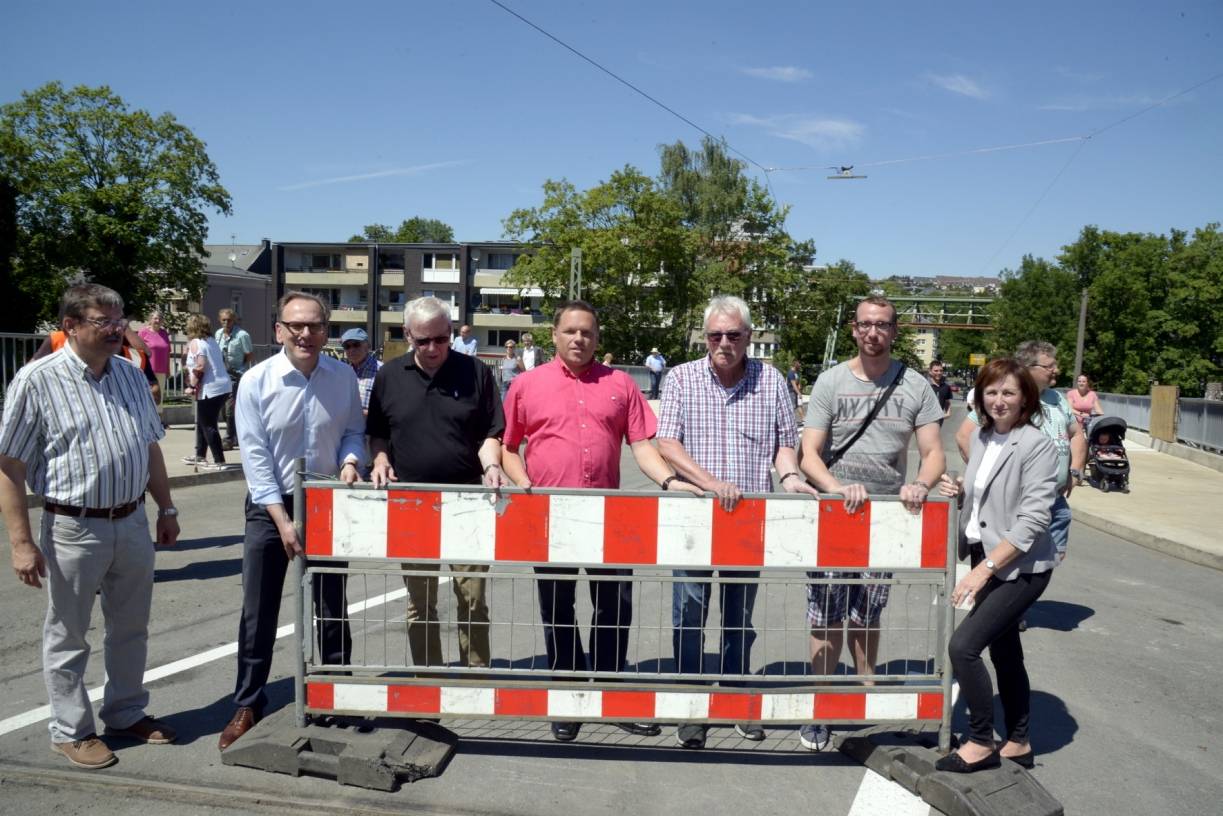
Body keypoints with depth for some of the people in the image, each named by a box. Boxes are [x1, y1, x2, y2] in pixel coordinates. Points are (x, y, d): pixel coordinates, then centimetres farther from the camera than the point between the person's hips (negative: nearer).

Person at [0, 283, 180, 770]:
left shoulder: (131, 376, 6)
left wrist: (166, 509, 14)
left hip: (133, 523, 5)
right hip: (73, 529, -5)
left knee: (131, 628, 17)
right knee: (68, 636, 11)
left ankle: (126, 713, 35)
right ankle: (71, 731, 27)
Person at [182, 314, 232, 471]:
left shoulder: (195, 343, -8)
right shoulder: (212, 341, 15)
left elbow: (200, 366, -18)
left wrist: (192, 385, -9)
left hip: (209, 389, -9)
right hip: (223, 386, 9)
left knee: (208, 426, -2)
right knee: (203, 422, 21)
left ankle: (219, 462, -3)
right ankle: (199, 456, 31)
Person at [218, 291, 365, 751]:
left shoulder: (343, 377, -4)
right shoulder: (257, 381, -11)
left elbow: (354, 430, 7)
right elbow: (255, 456, -12)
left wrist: (350, 461, -16)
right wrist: (282, 521, -16)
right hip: (270, 505, -2)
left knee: (331, 609, 12)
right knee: (258, 612, 6)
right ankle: (247, 706, 23)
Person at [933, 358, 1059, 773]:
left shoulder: (1037, 446, -17)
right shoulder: (980, 436, 5)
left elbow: (1032, 520, -22)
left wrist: (983, 569, -25)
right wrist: (958, 489, -1)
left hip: (1021, 567, -8)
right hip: (986, 559, 8)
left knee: (963, 645, -13)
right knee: (1004, 651, 17)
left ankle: (981, 742, 5)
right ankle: (1018, 743, 33)